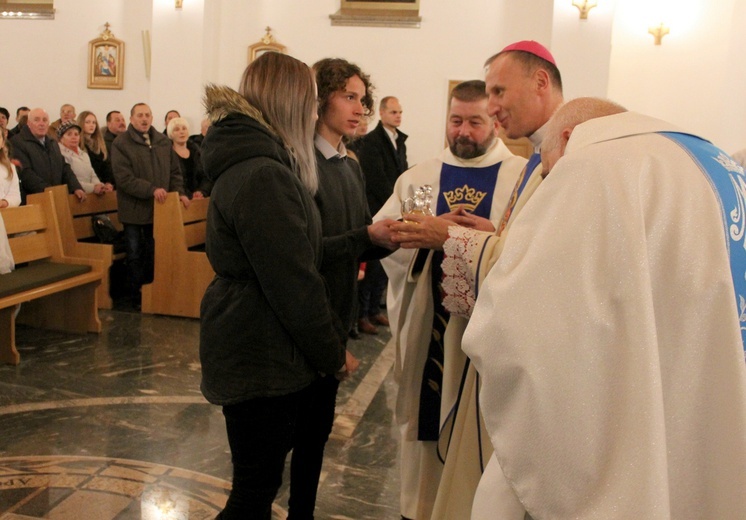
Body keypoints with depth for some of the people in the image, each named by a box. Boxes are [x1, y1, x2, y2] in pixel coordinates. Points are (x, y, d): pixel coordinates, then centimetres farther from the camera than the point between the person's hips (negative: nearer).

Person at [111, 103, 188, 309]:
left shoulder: (163, 142, 8)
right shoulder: (121, 143, -9)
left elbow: (174, 171, 14)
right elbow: (124, 178, -18)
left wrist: (179, 192, -1)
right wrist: (152, 189, -24)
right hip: (134, 209, -4)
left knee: (154, 253, 14)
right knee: (135, 255, 7)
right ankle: (137, 297, 17)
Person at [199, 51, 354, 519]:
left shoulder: (249, 162, 11)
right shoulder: (264, 177, -22)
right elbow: (294, 284, -21)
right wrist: (333, 353, -10)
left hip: (250, 352, 10)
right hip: (262, 360, -10)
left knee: (258, 481, 22)